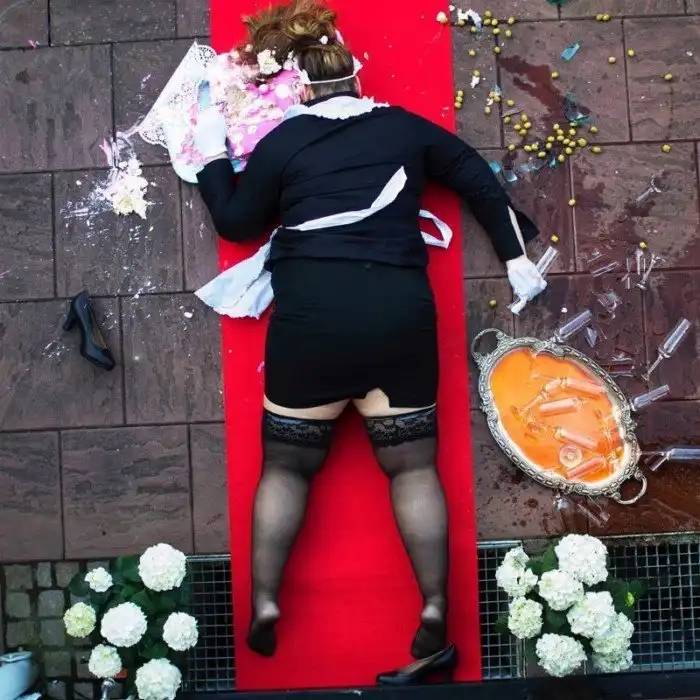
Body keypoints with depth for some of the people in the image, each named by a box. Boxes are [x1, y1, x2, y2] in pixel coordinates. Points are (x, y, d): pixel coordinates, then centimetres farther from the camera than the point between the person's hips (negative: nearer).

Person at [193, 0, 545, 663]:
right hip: (399, 310, 2)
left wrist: (212, 156, 29)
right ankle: (435, 611, 5)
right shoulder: (406, 127, 15)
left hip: (309, 311, -1)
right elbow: (478, 179, 20)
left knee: (287, 464, 11)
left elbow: (236, 223, 16)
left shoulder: (281, 141, 8)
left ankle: (264, 605, 8)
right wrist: (516, 255, 26)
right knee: (412, 464, 8)